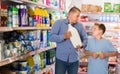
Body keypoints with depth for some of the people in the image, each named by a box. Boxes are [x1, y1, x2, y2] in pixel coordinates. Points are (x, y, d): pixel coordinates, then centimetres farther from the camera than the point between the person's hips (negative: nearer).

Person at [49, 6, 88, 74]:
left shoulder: (80, 26, 9)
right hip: (61, 59, -3)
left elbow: (85, 39, 9)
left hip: (74, 59, 3)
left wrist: (82, 45, -13)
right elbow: (51, 37, -11)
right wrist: (63, 36, -26)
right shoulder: (59, 23, -1)